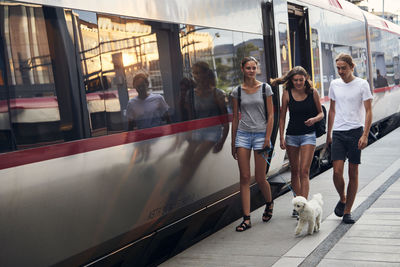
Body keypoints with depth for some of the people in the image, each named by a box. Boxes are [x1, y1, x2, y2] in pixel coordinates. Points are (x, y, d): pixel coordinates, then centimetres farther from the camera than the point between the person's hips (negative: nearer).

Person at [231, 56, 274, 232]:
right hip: (242, 134, 2)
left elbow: (270, 115, 0)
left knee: (260, 178, 2)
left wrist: (268, 138, -9)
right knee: (245, 178, -2)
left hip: (260, 134, -2)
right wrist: (233, 143, 9)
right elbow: (235, 118, 10)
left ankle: (269, 203, 34)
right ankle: (246, 219, 1)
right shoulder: (237, 91, 6)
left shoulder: (265, 88, 1)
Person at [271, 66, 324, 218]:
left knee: (304, 171, -10)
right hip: (292, 135, 2)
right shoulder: (287, 94, -2)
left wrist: (314, 119, -16)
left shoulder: (312, 93, -4)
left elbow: (321, 113, 6)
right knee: (294, 171, 10)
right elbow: (282, 117, 3)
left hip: (308, 134, -2)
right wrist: (281, 137, -2)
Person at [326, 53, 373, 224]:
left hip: (355, 132, -2)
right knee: (337, 172, -8)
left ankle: (347, 211, 13)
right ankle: (342, 199, 21)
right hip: (338, 133, 3)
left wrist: (365, 135, -13)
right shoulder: (334, 84, 10)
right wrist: (328, 134, 16)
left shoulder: (362, 84, -1)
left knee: (353, 173, 3)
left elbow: (368, 111, -3)